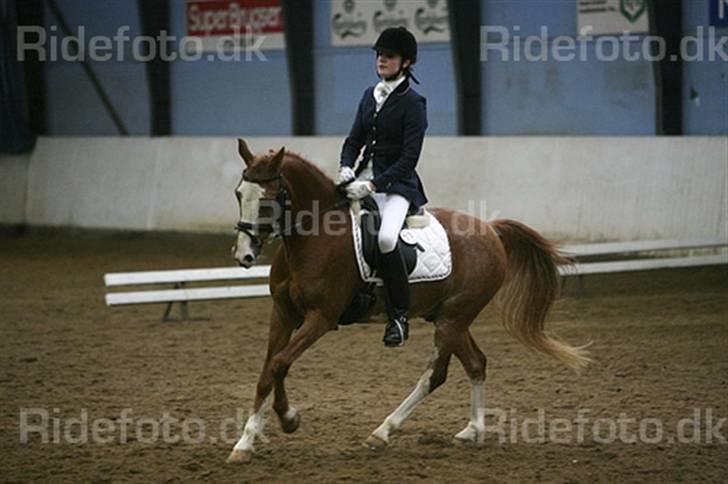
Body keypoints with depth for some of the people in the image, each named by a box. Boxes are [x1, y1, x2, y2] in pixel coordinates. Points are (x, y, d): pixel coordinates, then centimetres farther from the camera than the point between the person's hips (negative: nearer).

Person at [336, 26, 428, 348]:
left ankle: (399, 317, -21)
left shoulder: (412, 104, -9)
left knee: (386, 237, -32)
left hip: (398, 184, -8)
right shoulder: (370, 96, 11)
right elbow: (354, 139, 16)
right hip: (366, 178, 8)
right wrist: (346, 168, -5)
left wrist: (373, 185, -22)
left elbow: (409, 158, -15)